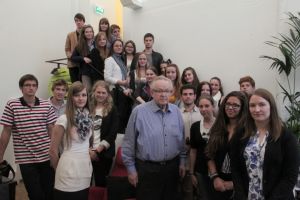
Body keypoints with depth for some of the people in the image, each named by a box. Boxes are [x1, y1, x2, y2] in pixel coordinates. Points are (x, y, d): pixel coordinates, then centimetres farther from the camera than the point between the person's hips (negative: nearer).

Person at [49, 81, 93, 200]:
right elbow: (53, 150, -8)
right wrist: (59, 170, 3)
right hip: (69, 169, -6)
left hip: (86, 168, 6)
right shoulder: (64, 119, -14)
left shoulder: (88, 117, 4)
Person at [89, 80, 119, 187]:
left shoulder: (112, 110, 0)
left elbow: (112, 134, -7)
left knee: (101, 182, 4)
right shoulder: (88, 108, 6)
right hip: (88, 152, 2)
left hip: (104, 153, -2)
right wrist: (88, 149, -6)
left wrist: (98, 150, -11)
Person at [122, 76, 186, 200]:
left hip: (172, 168, 4)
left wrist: (182, 162, 11)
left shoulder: (176, 111, 3)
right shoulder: (139, 111, -12)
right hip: (147, 169, -4)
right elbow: (129, 143, -8)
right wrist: (131, 168, -5)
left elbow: (181, 139, 11)